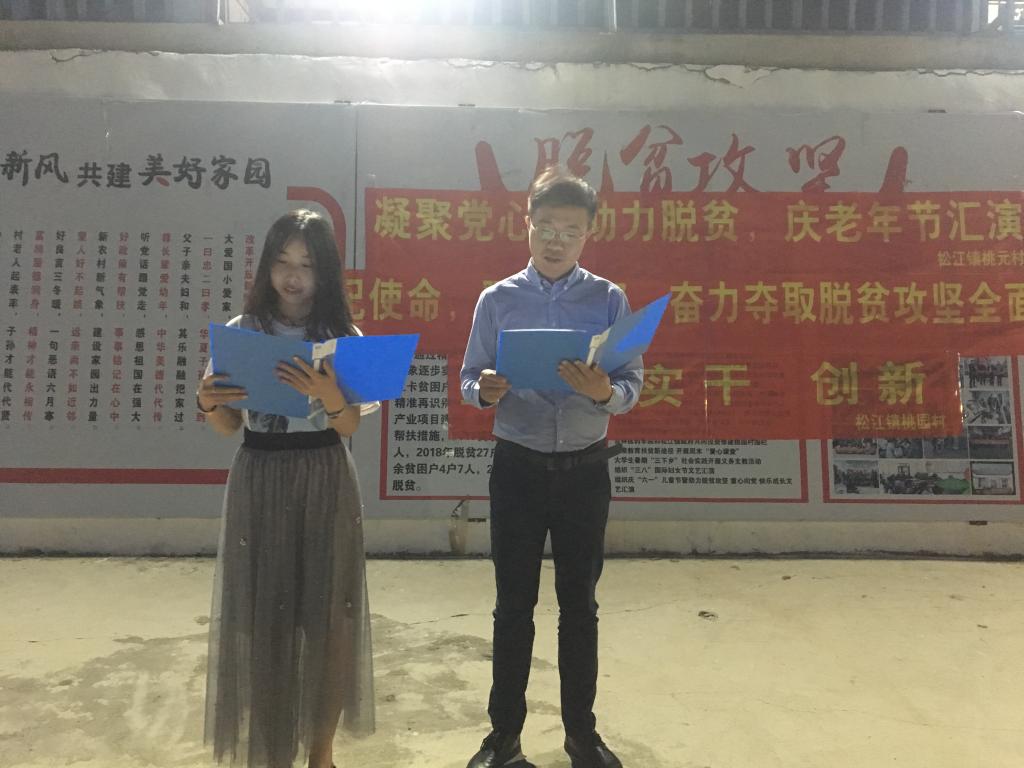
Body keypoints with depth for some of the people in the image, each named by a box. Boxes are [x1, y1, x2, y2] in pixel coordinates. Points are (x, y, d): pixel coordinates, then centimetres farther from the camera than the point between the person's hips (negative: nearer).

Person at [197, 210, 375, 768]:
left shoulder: (343, 336, 1)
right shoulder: (241, 331, 2)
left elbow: (349, 427, -6)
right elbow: (229, 426, 5)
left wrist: (327, 393, -26)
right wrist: (207, 404, -16)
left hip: (325, 481, 0)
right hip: (258, 480, 1)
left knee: (327, 614, 4)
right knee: (259, 614, 4)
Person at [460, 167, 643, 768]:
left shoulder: (610, 300, -2)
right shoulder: (498, 300, -1)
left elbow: (632, 386, -5)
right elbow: (470, 379, 0)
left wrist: (604, 392, -27)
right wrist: (485, 391, -23)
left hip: (584, 470, 0)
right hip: (518, 467, 0)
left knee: (580, 604, 13)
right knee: (513, 605, 10)